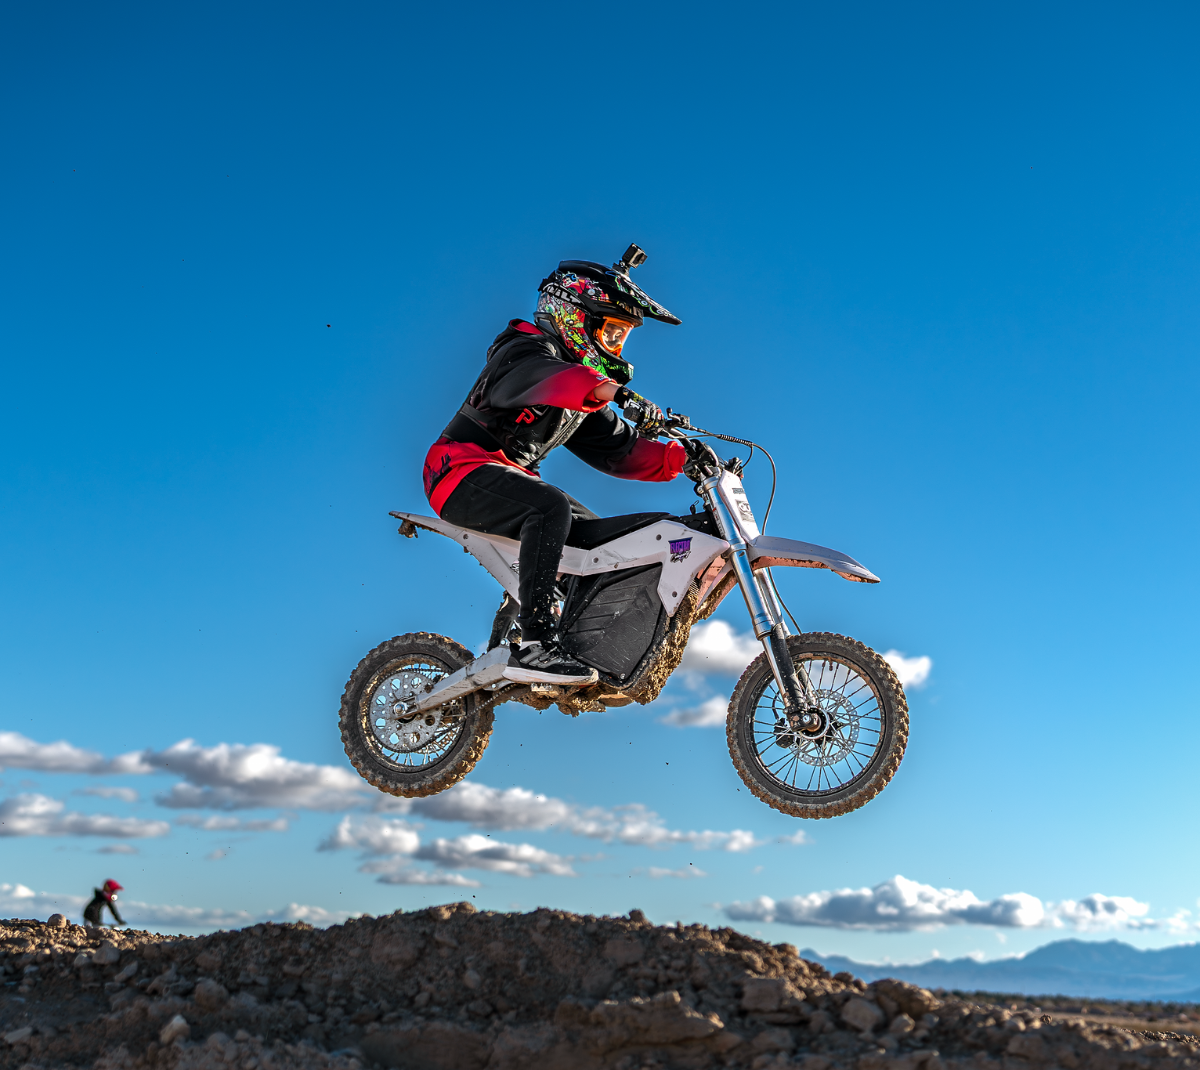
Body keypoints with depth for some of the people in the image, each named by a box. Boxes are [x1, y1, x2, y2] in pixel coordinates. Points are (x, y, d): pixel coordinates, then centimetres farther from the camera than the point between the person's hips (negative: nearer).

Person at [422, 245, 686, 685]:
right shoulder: (526, 347, -10)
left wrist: (678, 457, -2)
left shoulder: (584, 398, 18)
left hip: (512, 476, 10)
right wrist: (615, 392, -50)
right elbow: (539, 375, -34)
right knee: (550, 507, -34)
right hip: (462, 467, -9)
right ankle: (536, 645, -38)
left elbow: (617, 448, 13)